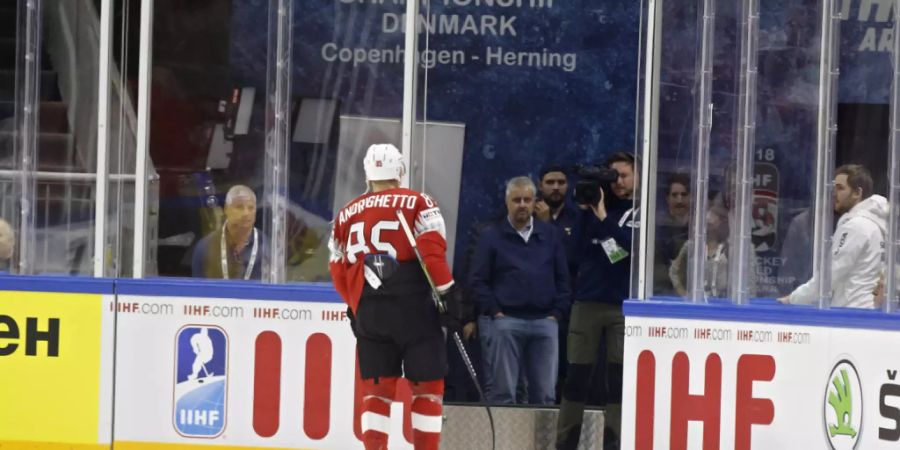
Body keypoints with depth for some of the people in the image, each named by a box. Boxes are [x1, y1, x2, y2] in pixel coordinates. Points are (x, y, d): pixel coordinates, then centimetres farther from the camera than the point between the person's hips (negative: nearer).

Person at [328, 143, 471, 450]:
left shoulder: (346, 215, 14)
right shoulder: (418, 204, 1)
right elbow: (432, 251, -12)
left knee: (377, 388, 10)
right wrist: (449, 294, -9)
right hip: (414, 309, -4)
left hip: (369, 313, 4)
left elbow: (339, 272, 17)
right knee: (427, 386, 3)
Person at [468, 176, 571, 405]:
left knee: (545, 392, 1)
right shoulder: (491, 237, 6)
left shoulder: (551, 235, 13)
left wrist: (557, 313, 2)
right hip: (505, 321, -2)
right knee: (503, 391, -3)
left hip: (544, 321, 2)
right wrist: (495, 312, -7)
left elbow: (563, 279, 12)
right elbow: (478, 281, 2)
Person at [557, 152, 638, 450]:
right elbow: (580, 246, 3)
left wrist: (603, 217, -19)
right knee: (577, 376, 1)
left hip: (624, 305, -2)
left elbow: (635, 245, -13)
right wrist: (585, 209, -9)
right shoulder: (596, 203, 11)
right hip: (587, 301, 2)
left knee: (619, 378, 0)